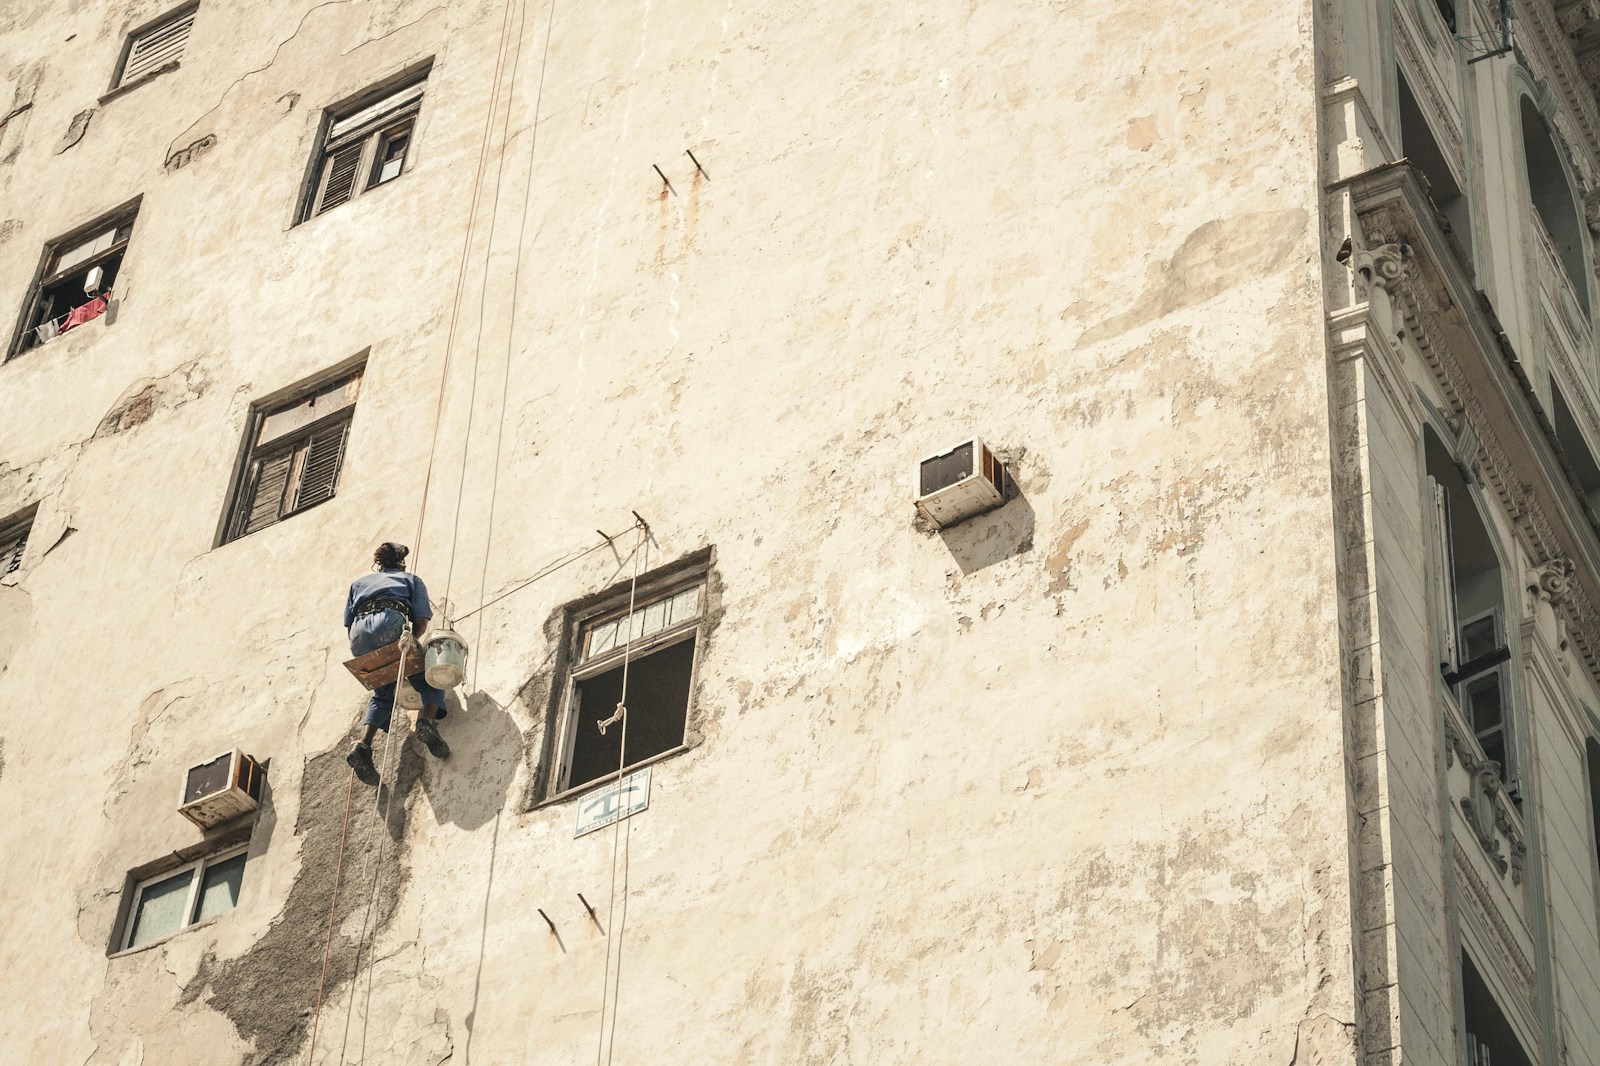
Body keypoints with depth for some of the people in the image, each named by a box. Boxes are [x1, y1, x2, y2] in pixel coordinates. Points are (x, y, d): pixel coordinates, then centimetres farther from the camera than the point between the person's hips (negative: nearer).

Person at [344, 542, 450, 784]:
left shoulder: (359, 582, 37)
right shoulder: (411, 580, 29)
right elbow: (421, 622, 13)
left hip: (359, 638, 3)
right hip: (391, 626, -3)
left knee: (383, 693, 21)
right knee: (430, 679, 14)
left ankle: (362, 746, -1)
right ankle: (427, 720, -17)